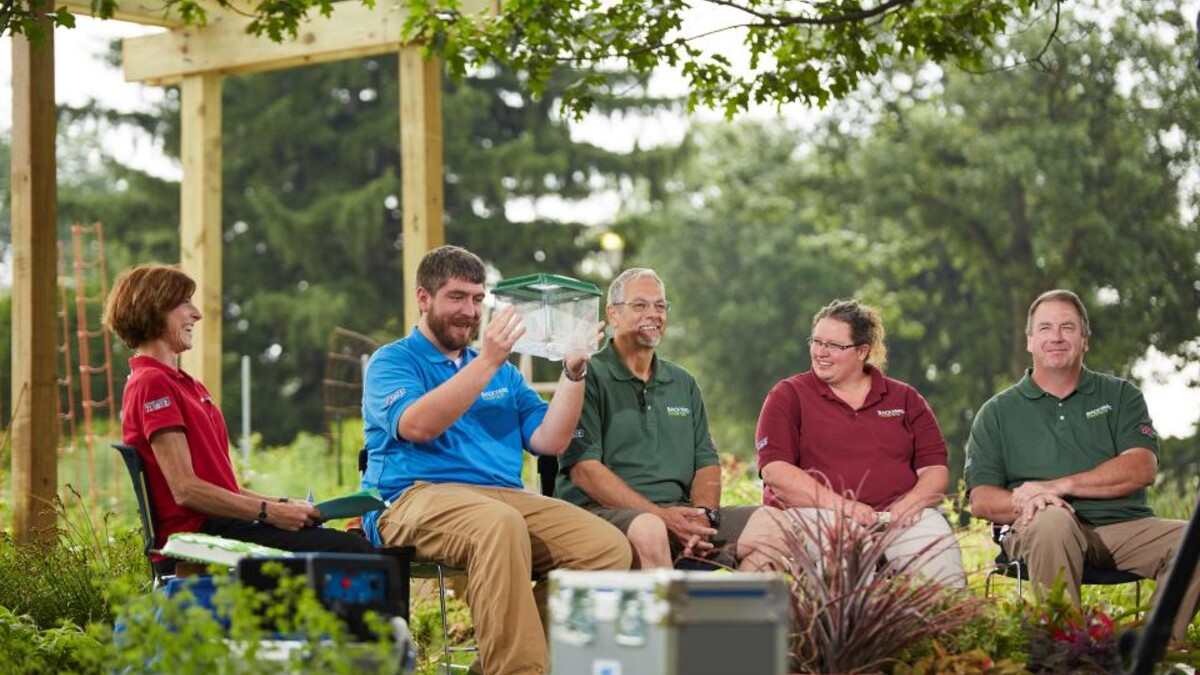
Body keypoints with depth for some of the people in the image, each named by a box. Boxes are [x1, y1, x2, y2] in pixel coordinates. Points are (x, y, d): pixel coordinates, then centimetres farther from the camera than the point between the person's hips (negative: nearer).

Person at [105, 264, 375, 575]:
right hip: (195, 535, -9)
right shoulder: (151, 384, -7)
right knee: (351, 550, -21)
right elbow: (185, 489, -14)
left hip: (218, 526, 9)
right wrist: (268, 512, -13)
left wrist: (282, 504, 10)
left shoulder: (188, 385, 25)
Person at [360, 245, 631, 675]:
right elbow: (417, 425, -12)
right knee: (499, 524, -40)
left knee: (609, 547, -20)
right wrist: (487, 362, -17)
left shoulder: (505, 373, 27)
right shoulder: (392, 361, 10)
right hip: (415, 497, -6)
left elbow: (549, 440, 13)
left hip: (506, 495, 6)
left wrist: (573, 371, 1)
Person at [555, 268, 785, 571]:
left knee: (770, 524, -15)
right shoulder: (589, 377, 1)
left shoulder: (683, 383, 23)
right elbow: (583, 468, -10)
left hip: (679, 511, 6)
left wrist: (704, 514, -6)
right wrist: (661, 515, -18)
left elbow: (706, 462, 19)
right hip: (603, 512, -6)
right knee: (648, 530, -40)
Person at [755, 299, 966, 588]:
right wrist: (840, 504, -16)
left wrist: (909, 504, -11)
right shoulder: (788, 396, 10)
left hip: (898, 517, 2)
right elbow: (774, 470, -4)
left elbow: (935, 470, 11)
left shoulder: (905, 399, 18)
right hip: (817, 514, -2)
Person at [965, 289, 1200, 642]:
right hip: (1043, 531, -1)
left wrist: (1058, 486, -10)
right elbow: (981, 499, 8)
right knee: (1051, 519, -38)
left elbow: (1141, 469, 1)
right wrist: (1023, 503, -17)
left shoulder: (1120, 395, 18)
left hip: (1124, 525, 2)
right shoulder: (998, 412, 17)